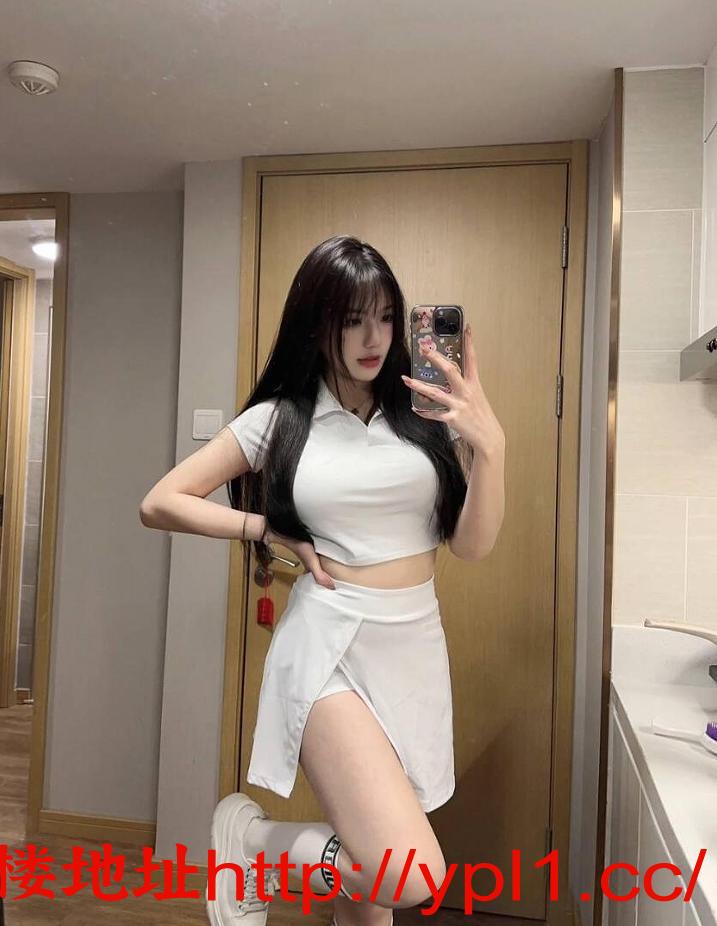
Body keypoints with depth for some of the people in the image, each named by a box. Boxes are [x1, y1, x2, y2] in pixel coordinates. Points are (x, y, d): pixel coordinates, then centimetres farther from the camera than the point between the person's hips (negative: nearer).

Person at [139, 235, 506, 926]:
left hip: (416, 646, 4)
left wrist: (489, 445, -15)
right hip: (331, 646, -3)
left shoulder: (426, 415, 3)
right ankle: (251, 842, 11)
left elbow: (472, 544, -1)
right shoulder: (278, 421, -2)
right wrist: (272, 531, -4)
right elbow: (160, 503, 2)